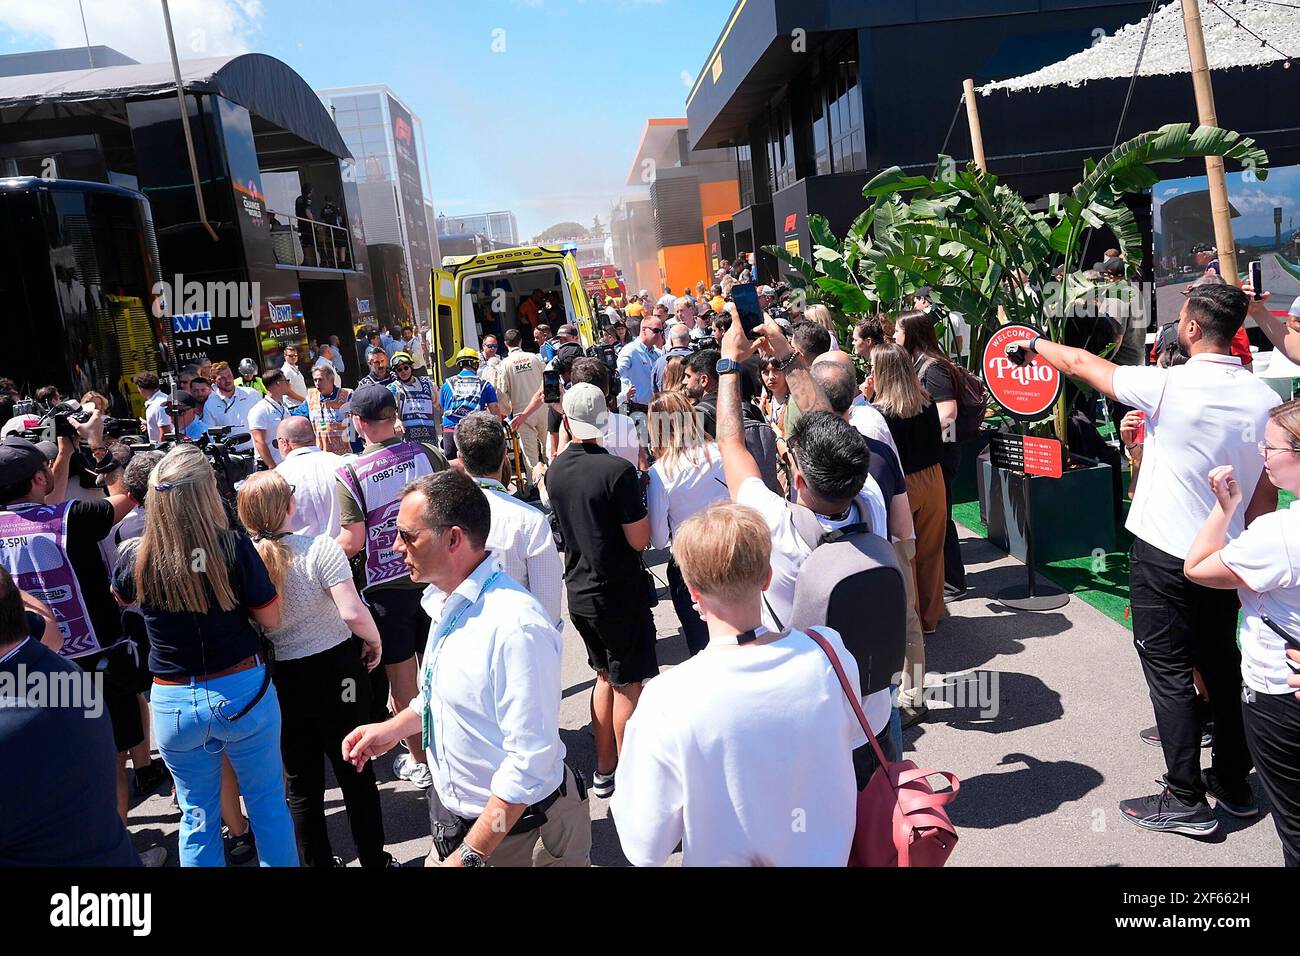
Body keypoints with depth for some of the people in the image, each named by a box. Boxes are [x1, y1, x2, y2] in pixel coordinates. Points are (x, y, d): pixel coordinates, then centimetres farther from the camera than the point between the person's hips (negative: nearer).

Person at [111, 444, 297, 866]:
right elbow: (270, 618, -9)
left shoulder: (136, 557, -11)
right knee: (268, 803, 16)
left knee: (198, 816, 19)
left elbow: (122, 596, 14)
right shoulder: (234, 547, -19)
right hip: (243, 691, -2)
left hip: (174, 703, 2)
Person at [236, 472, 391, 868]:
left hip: (281, 682, 3)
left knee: (301, 782, 18)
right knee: (355, 774, 13)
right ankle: (374, 859, 26)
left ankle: (317, 860, 33)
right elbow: (352, 612, -25)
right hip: (335, 669, -2)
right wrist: (375, 642, -6)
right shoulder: (319, 548, -18)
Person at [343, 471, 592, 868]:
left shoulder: (516, 627, -29)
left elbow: (529, 761, -28)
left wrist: (470, 854, -23)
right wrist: (392, 728, 6)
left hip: (516, 829, -7)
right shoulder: (445, 603, 0)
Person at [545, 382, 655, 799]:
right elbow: (639, 540, -19)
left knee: (606, 676, 20)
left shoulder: (555, 471, 0)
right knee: (628, 684, 6)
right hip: (619, 593, -7)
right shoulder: (617, 470, -21)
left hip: (579, 591, 7)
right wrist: (638, 501, -2)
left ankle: (603, 771, 29)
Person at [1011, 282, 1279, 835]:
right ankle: (1235, 779, 33)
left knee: (1169, 670, 2)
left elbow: (1080, 364, -5)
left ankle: (1185, 800, 9)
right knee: (1222, 663, 19)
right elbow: (1266, 493, 5)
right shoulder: (1264, 399, -2)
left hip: (1163, 551, -6)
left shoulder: (1168, 385, -19)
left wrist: (1035, 345, 14)